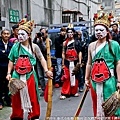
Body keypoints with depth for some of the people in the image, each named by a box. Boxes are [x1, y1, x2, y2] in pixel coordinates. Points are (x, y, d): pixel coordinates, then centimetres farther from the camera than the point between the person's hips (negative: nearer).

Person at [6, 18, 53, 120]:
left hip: (29, 76, -1)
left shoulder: (34, 46, -2)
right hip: (17, 76, 1)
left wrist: (46, 71, 1)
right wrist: (9, 73, -1)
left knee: (31, 97, 8)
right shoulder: (15, 46, 1)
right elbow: (11, 61, 7)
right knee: (17, 98, 7)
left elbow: (41, 58, 6)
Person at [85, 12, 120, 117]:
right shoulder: (91, 46, 9)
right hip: (95, 80, 4)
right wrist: (87, 79, 13)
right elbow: (89, 64, 13)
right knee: (97, 104, 12)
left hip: (109, 80, -4)